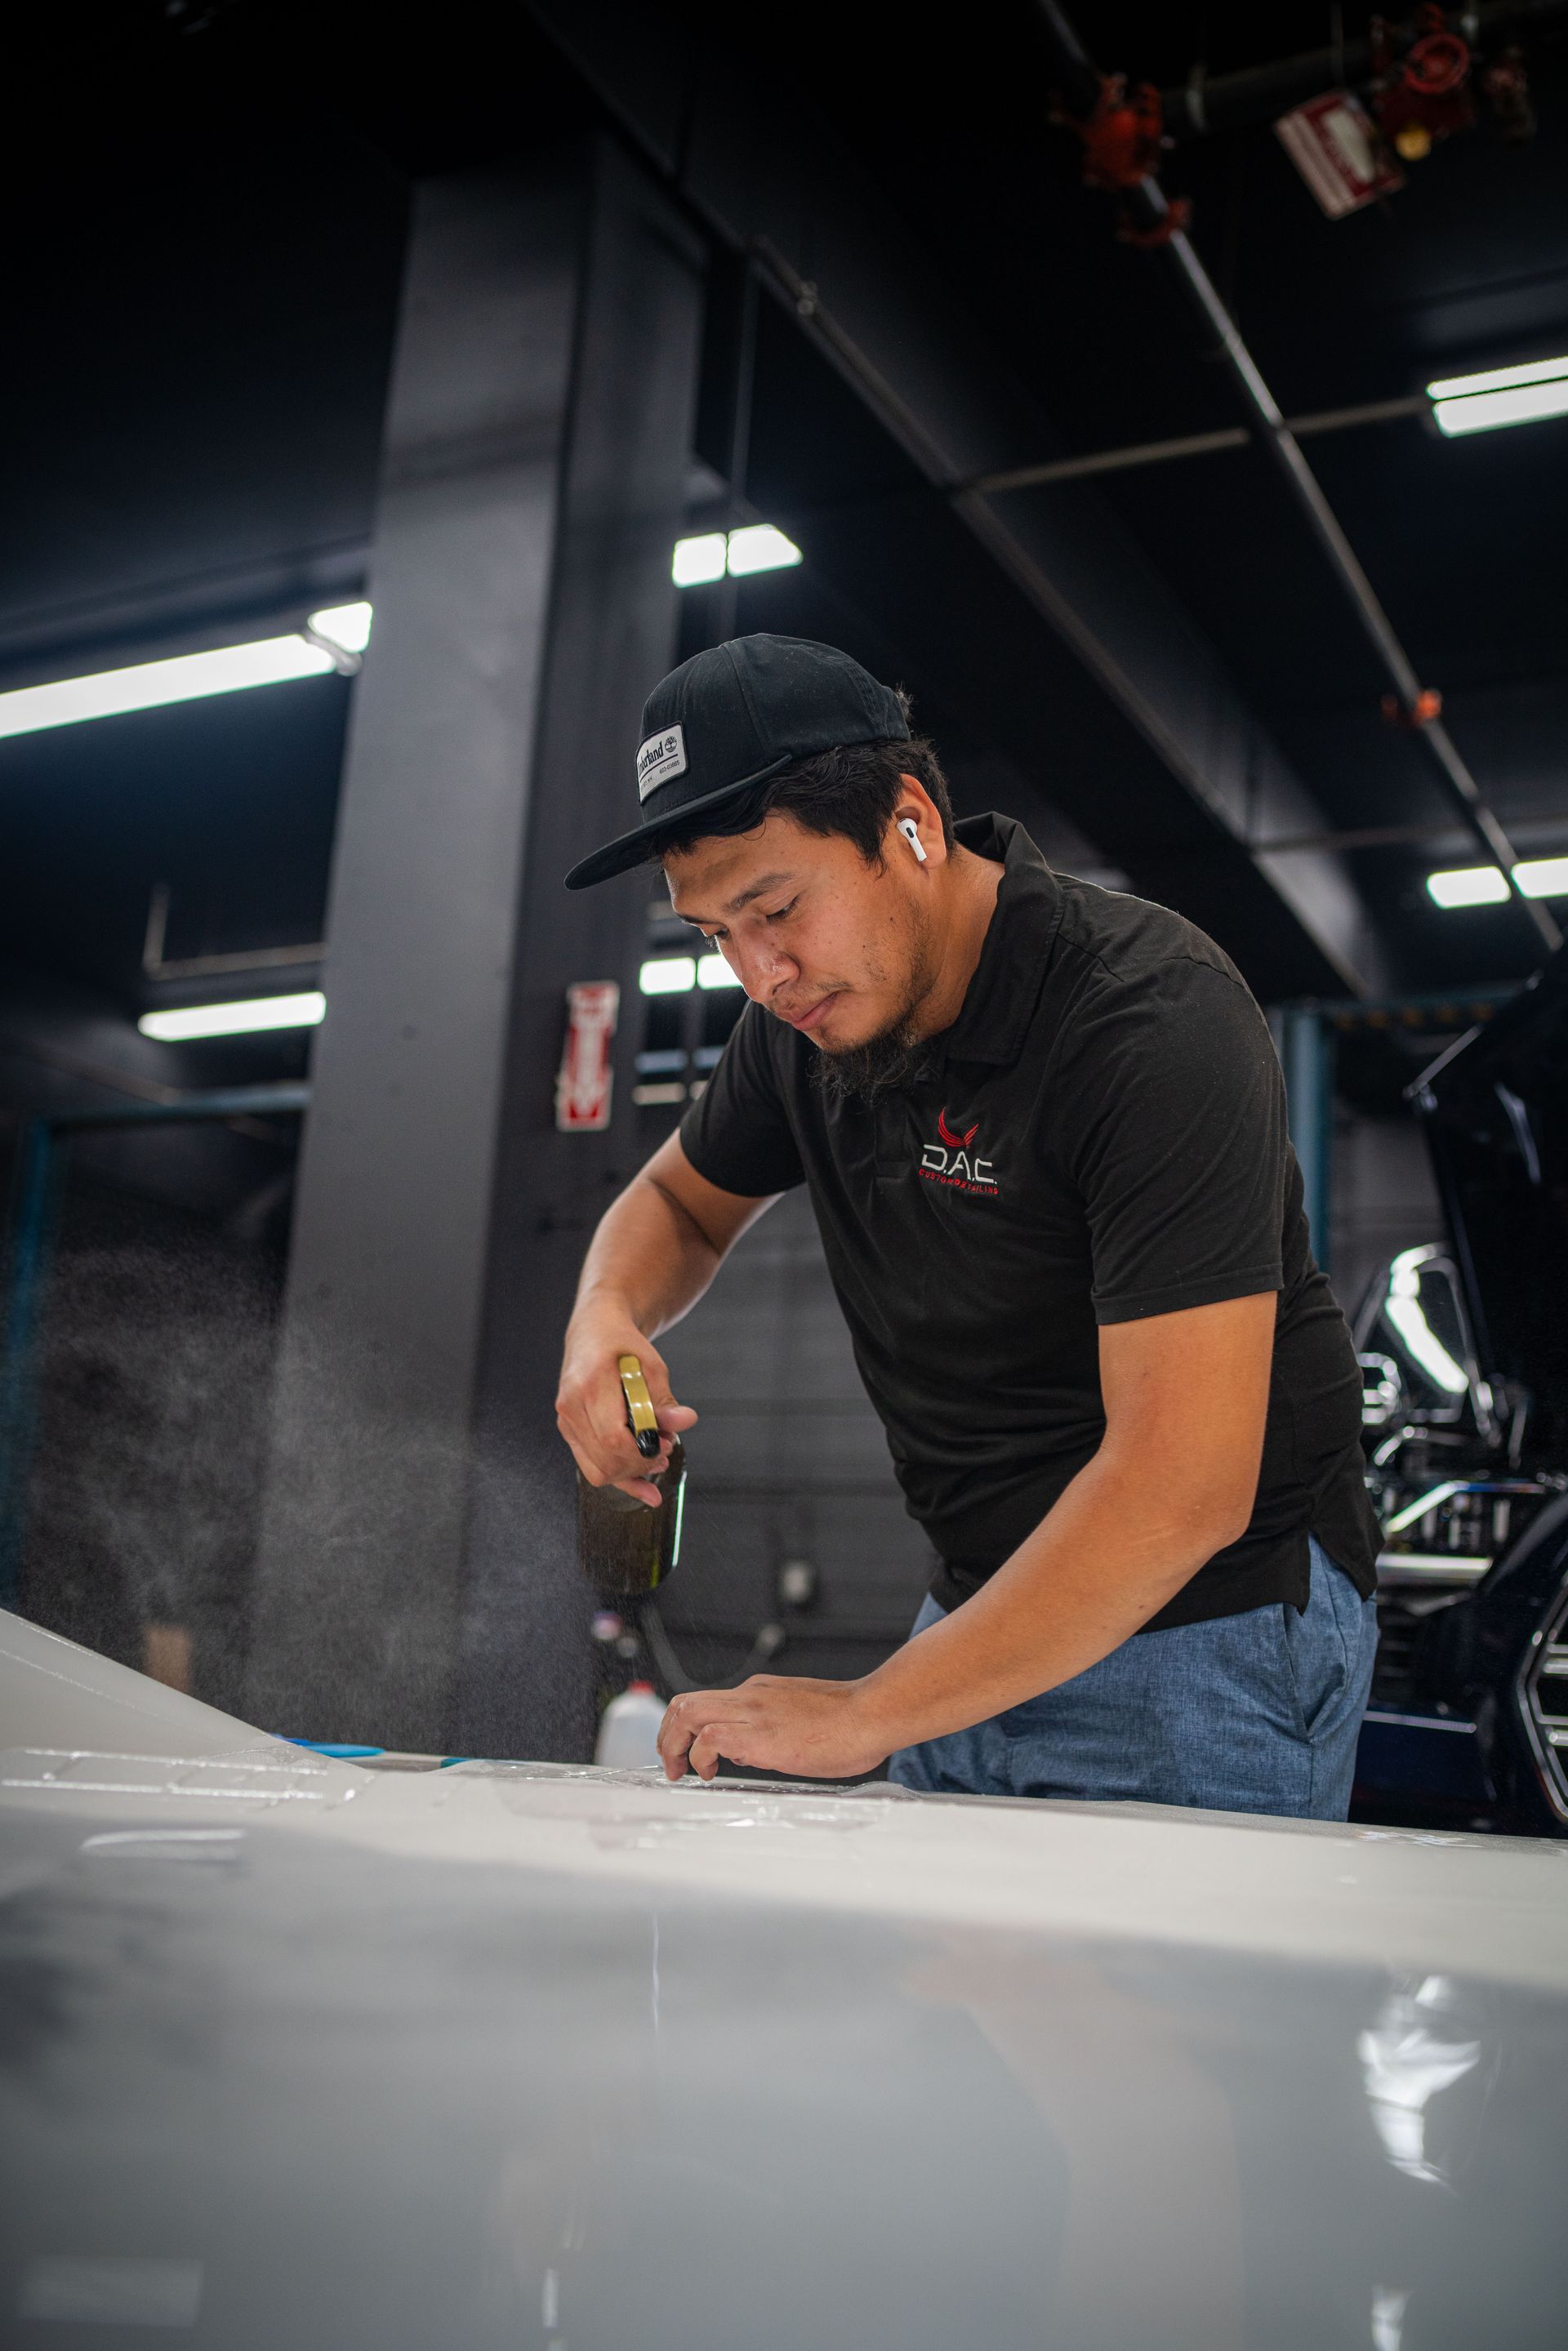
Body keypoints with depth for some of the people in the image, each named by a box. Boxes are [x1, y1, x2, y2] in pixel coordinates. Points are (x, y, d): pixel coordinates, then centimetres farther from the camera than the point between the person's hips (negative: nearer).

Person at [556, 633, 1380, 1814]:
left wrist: (864, 1716, -27)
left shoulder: (1158, 1021, -25)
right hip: (986, 1616, 7)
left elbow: (1180, 1489, -30)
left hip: (1204, 1637, -6)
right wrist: (608, 1314, -7)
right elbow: (683, 1201, 18)